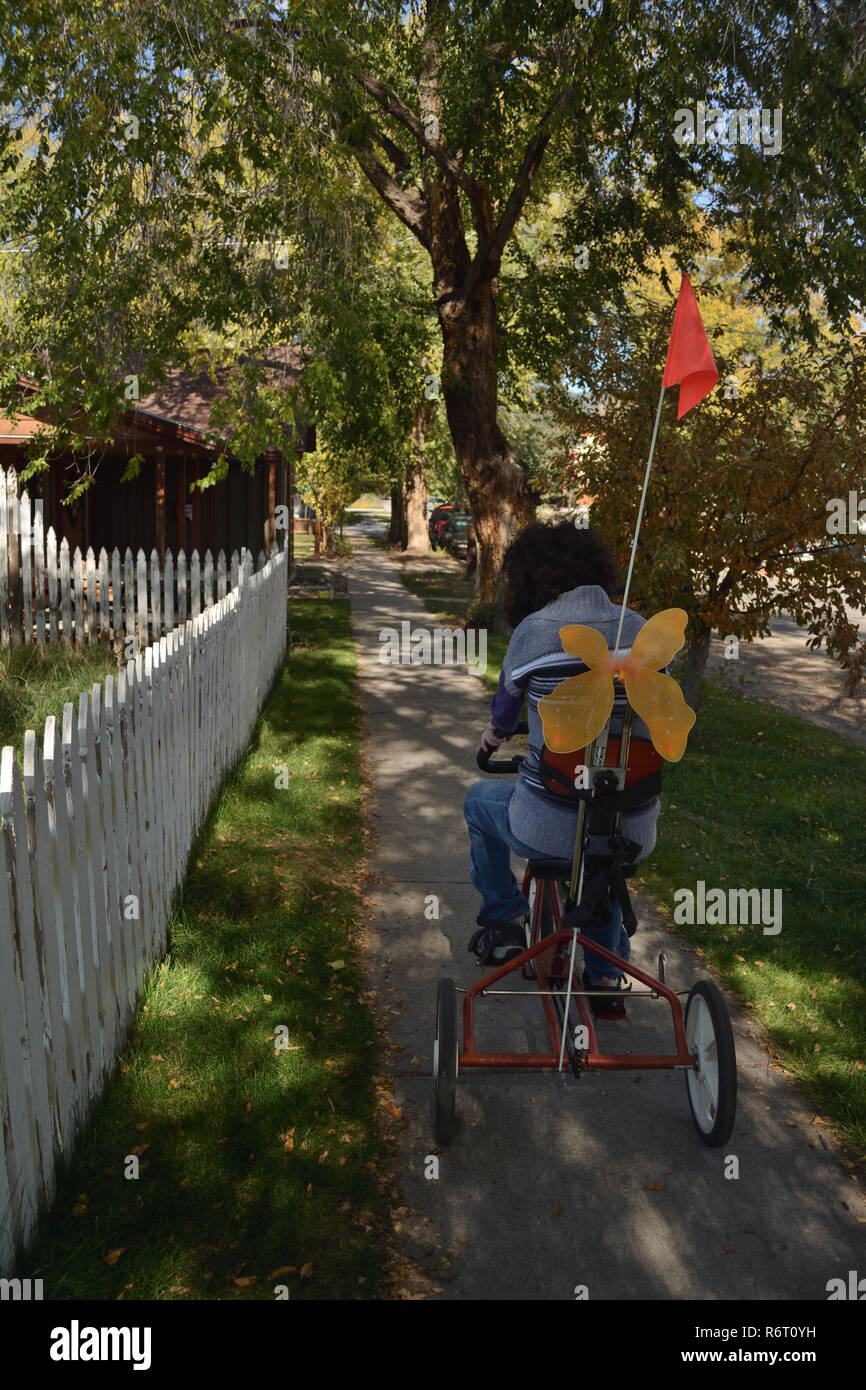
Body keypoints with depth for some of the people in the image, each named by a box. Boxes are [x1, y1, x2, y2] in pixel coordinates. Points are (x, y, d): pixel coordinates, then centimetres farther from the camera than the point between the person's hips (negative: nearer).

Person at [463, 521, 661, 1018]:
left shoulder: (534, 630, -9)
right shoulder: (644, 630, 4)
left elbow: (507, 701, 10)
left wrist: (495, 734, 33)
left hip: (551, 827, -4)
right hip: (634, 835, 5)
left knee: (480, 799, 29)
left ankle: (503, 921, 36)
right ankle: (606, 978, 39)